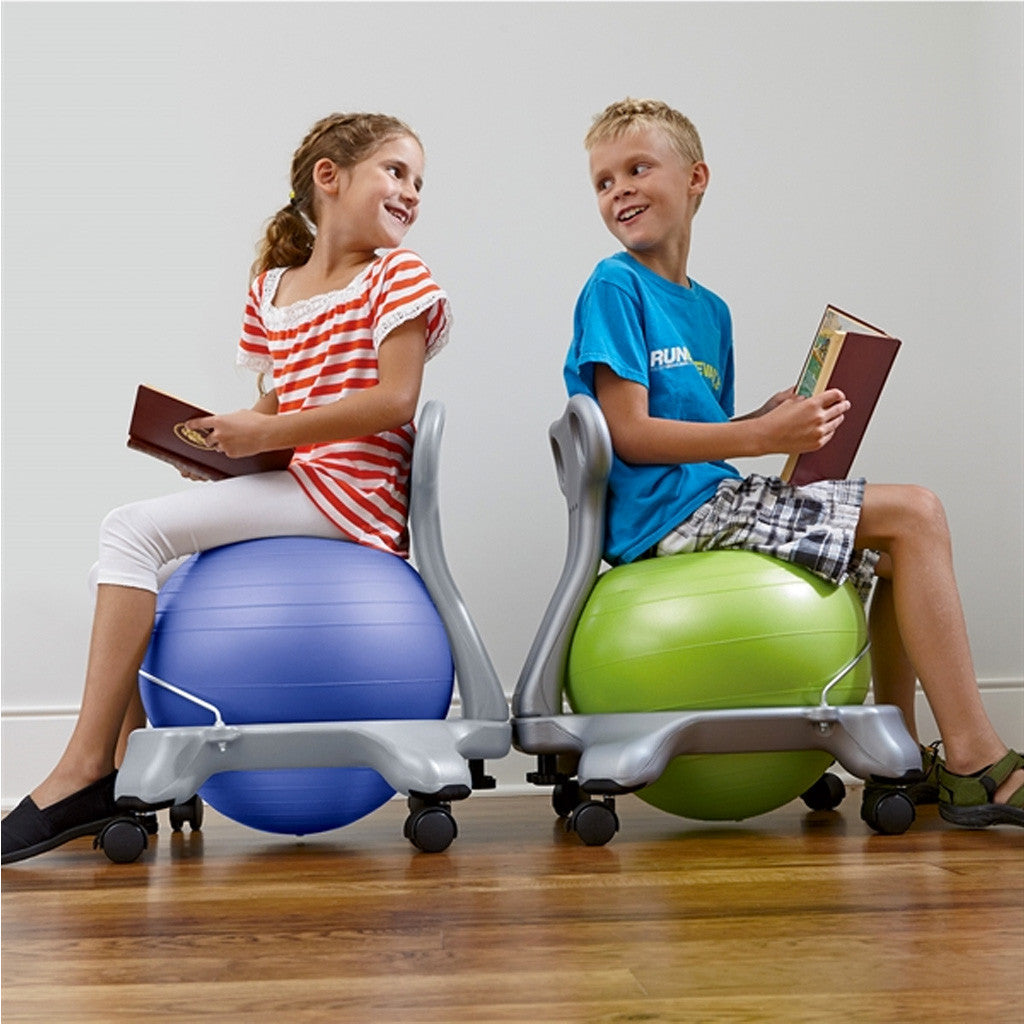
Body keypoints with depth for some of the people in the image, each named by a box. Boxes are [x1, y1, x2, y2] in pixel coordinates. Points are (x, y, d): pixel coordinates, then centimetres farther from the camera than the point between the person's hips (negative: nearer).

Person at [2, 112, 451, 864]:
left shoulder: (397, 274, -3)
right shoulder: (273, 287, 17)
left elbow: (395, 398, -15)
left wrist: (266, 435, -15)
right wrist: (224, 437, 0)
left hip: (351, 487, -8)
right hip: (300, 485, 8)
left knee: (133, 530, -16)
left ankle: (84, 770, -15)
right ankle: (125, 776, 7)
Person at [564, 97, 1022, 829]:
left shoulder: (711, 311, 19)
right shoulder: (614, 288, -7)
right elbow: (630, 433, -14)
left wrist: (782, 417, 3)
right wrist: (761, 436, -20)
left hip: (711, 497, 9)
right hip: (666, 512, -9)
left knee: (900, 544, 13)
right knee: (914, 514, -12)